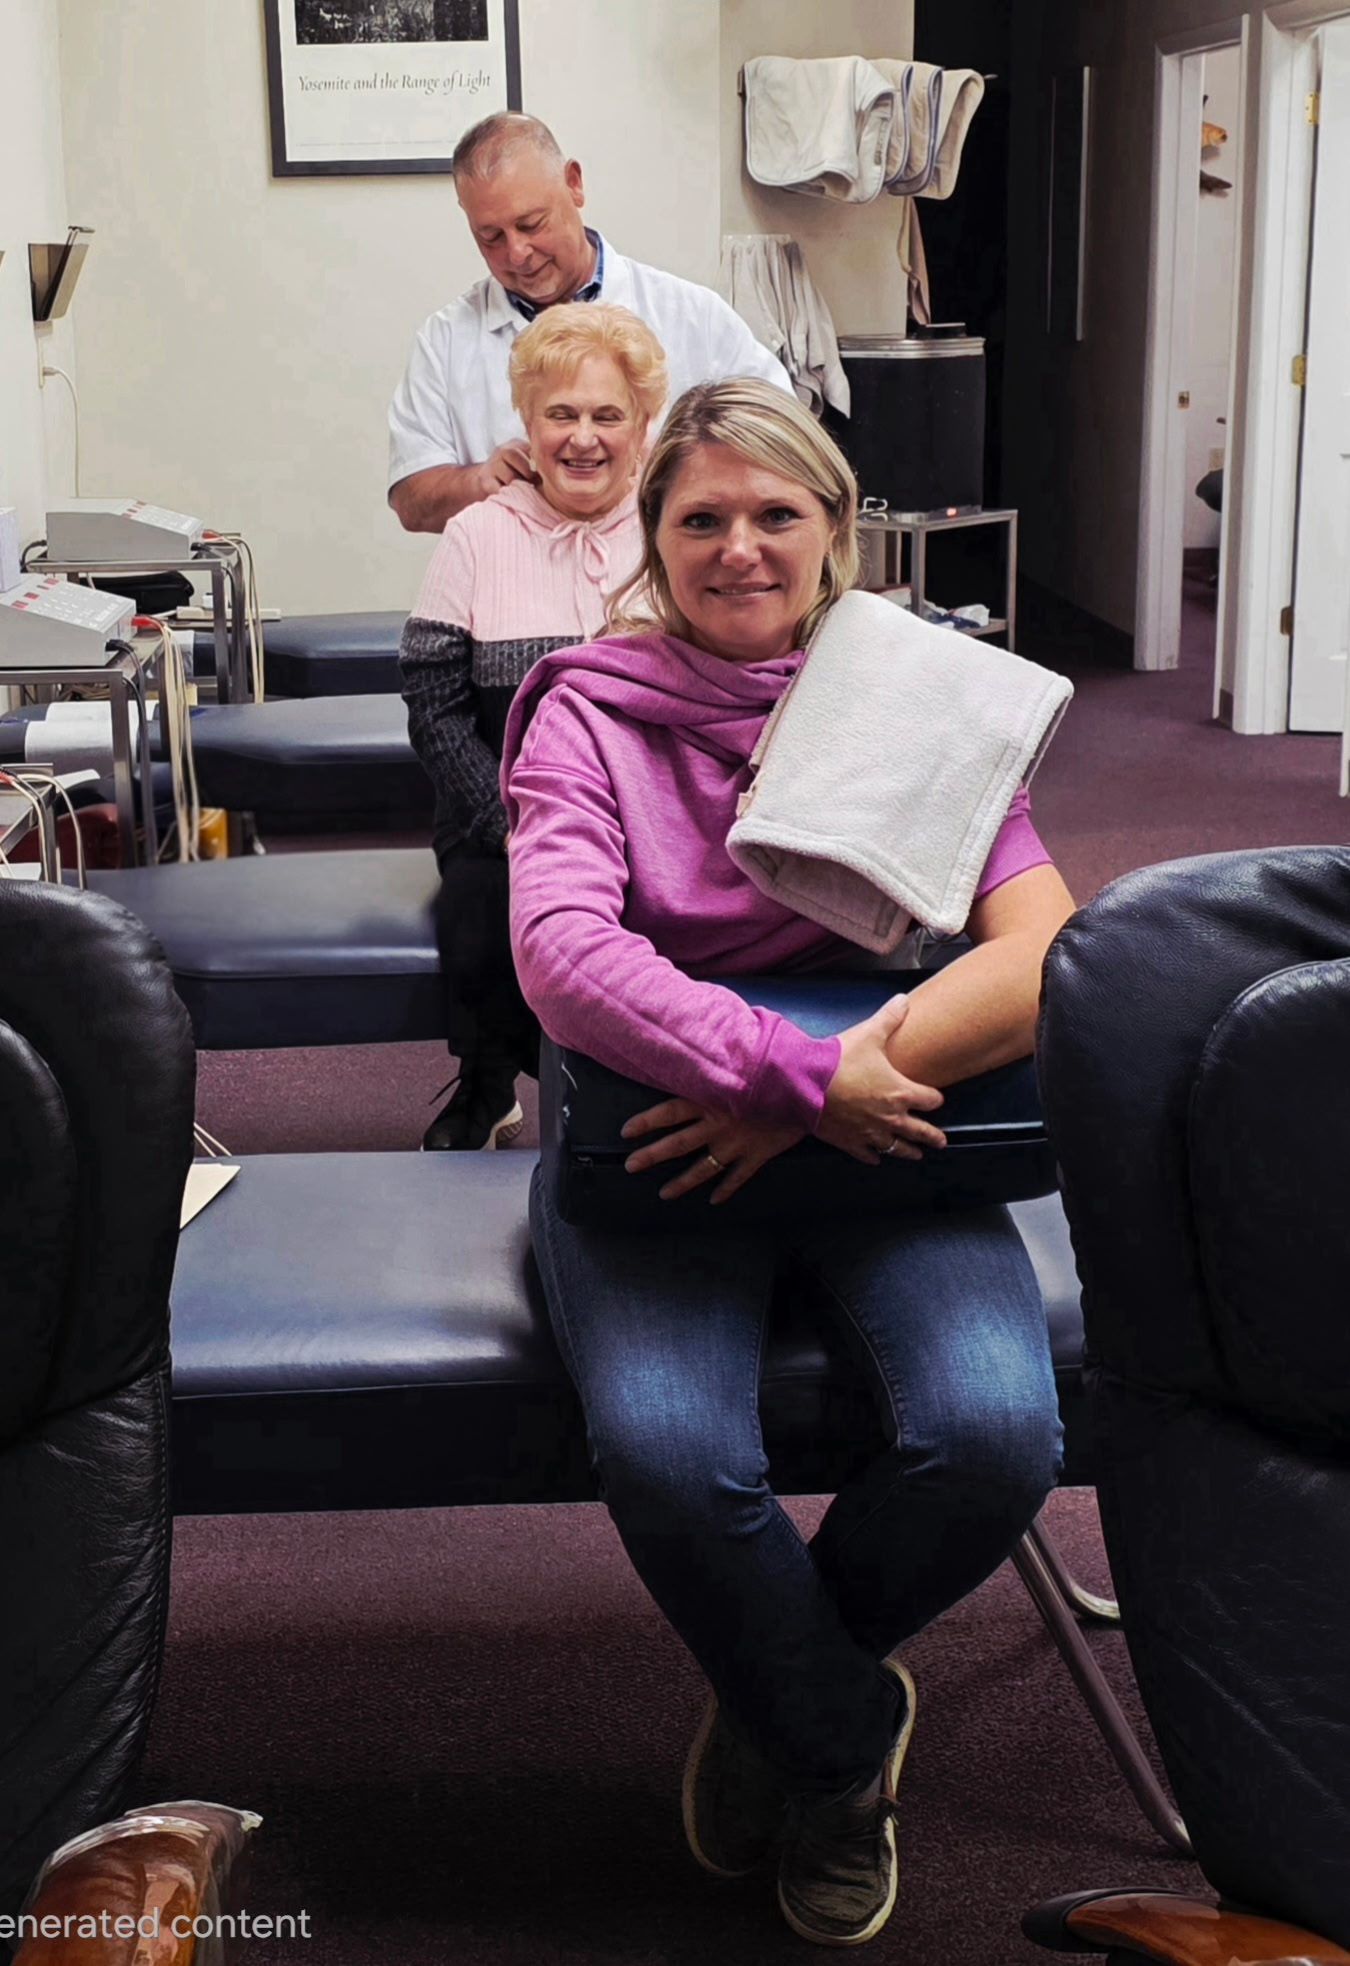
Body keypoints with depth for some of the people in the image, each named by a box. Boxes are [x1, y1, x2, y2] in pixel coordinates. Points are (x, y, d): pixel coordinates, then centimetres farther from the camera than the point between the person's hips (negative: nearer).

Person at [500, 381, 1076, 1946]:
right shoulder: (589, 712, -1)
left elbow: (1043, 950, -12)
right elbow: (566, 959, -19)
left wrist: (804, 1099, -22)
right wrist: (808, 1073, -28)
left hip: (884, 1139, 2)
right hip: (660, 1143, -1)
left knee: (996, 1431, -25)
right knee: (668, 1451, -29)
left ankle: (776, 1681, 10)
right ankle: (844, 1729, 5)